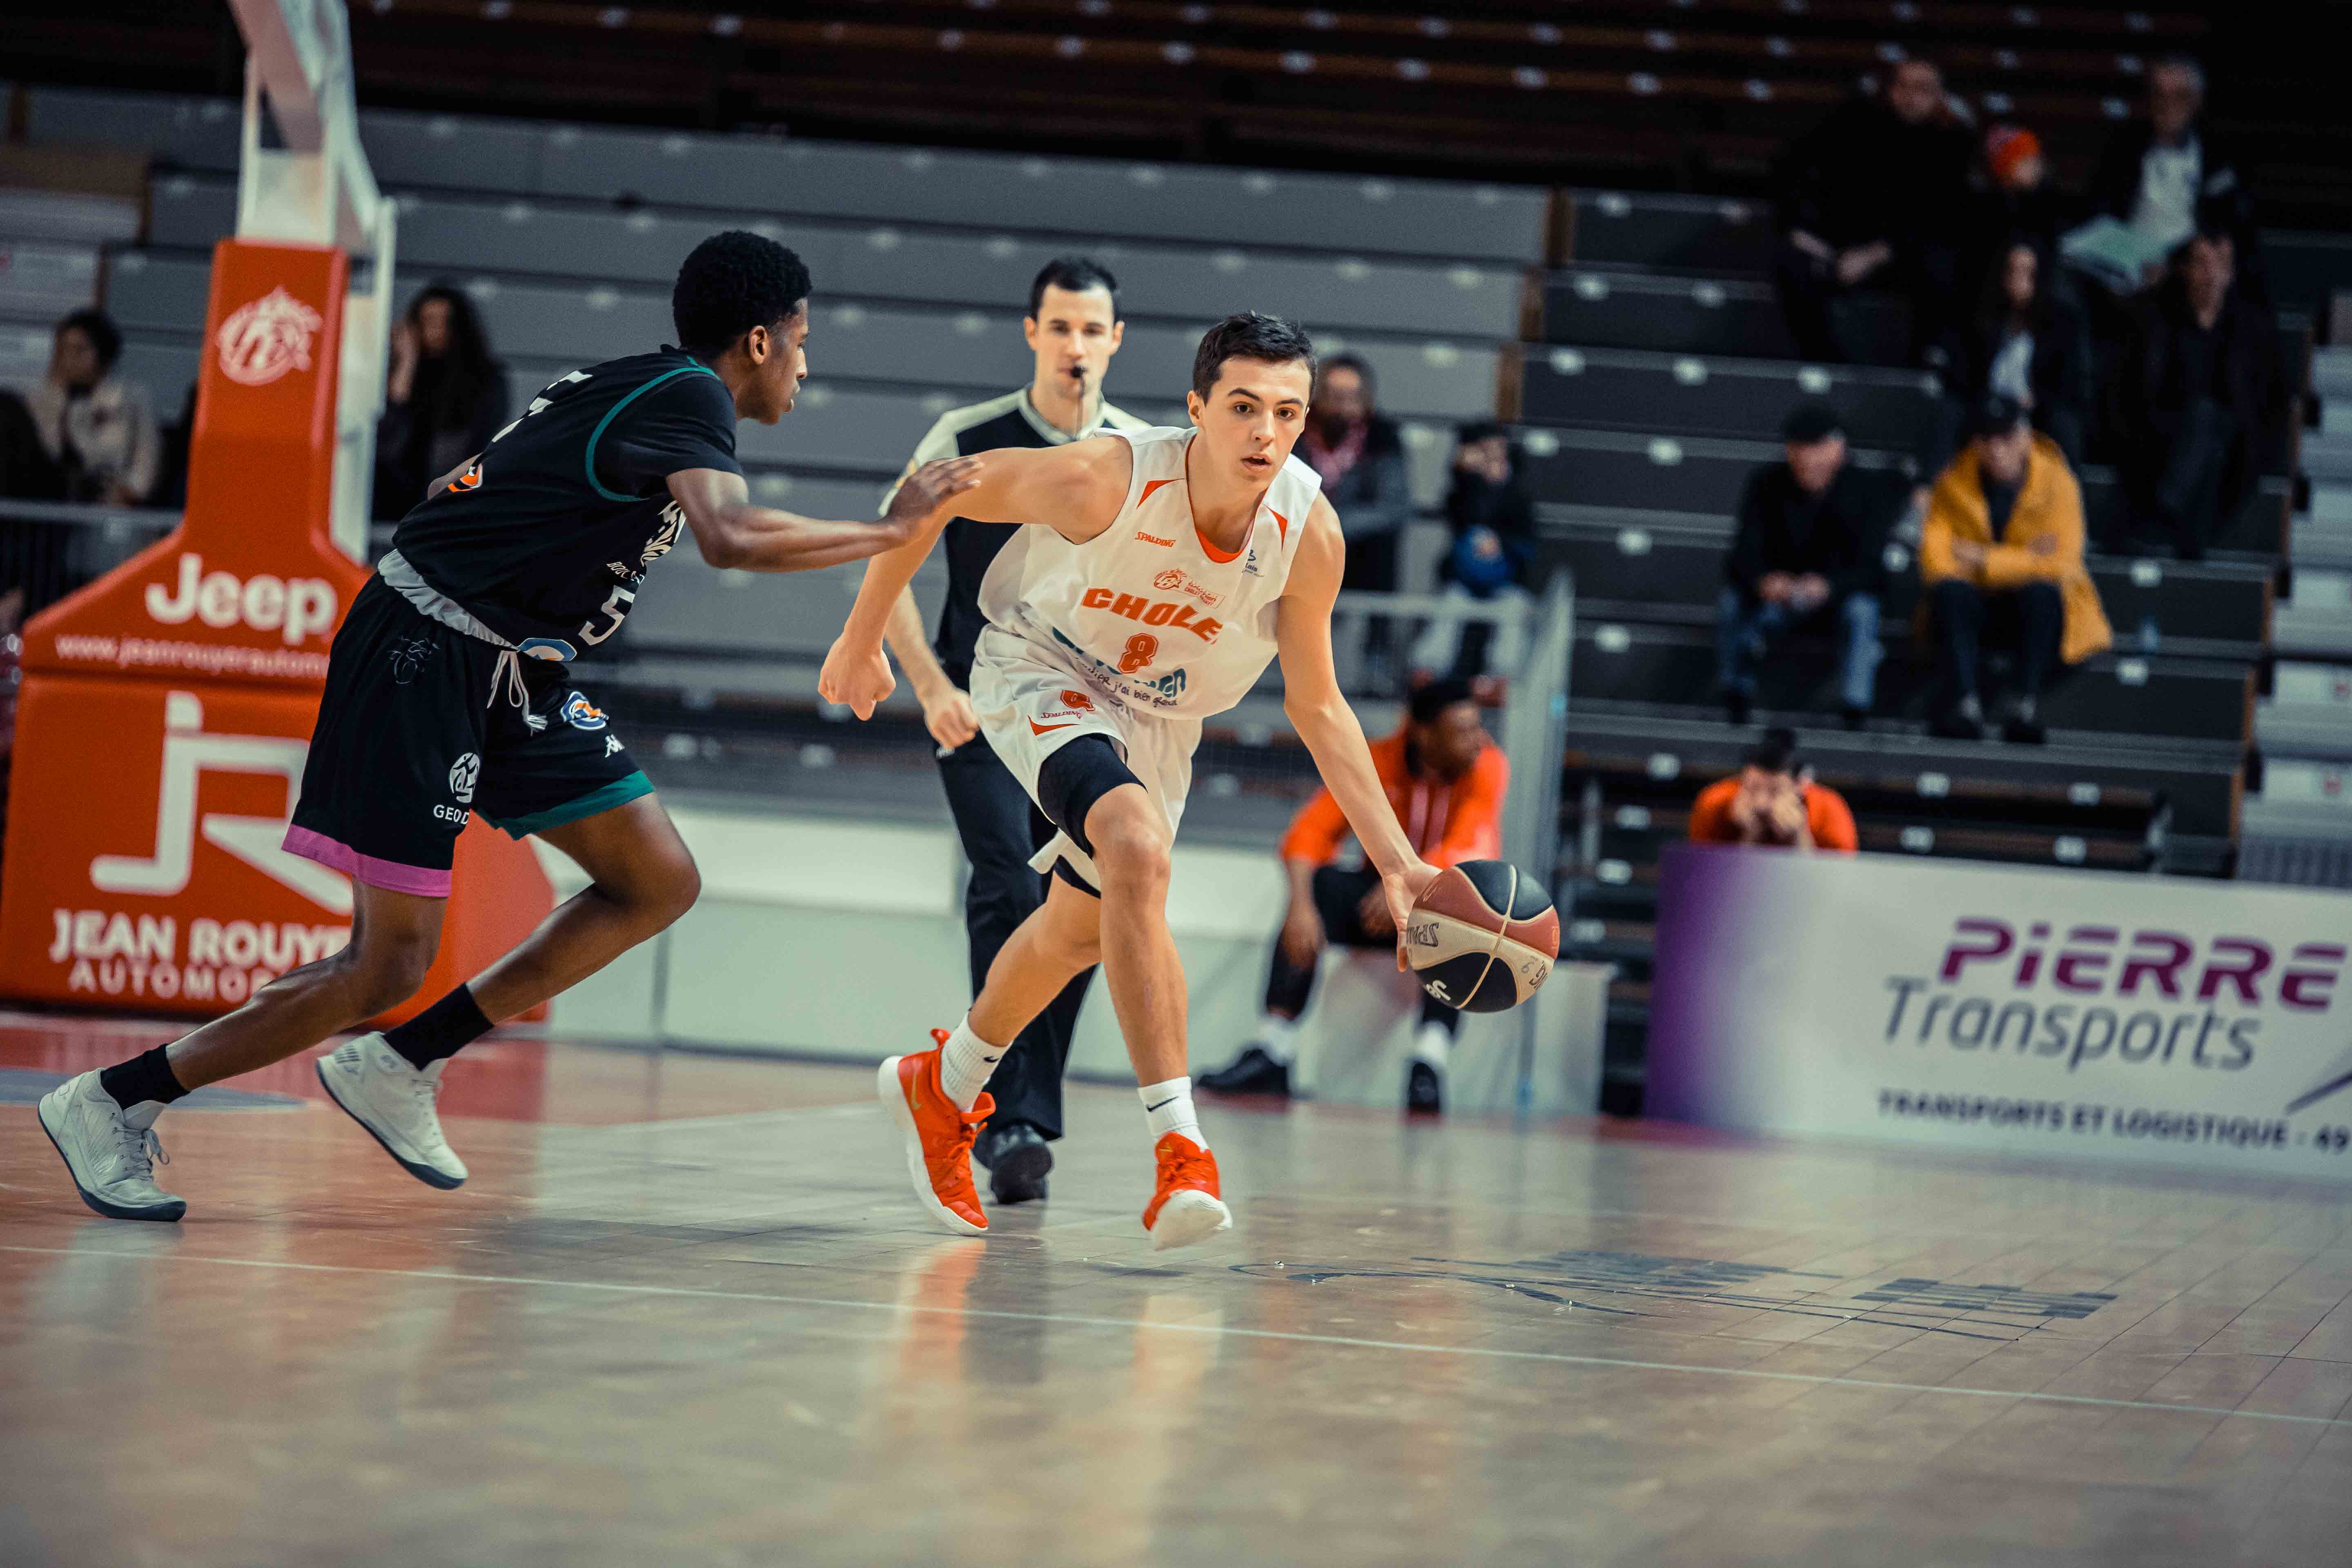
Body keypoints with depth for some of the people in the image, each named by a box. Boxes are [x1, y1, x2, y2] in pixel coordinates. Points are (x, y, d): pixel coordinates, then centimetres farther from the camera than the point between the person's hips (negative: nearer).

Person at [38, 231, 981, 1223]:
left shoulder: (631, 388, 15)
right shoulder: (688, 398, -13)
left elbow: (461, 487, 21)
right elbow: (731, 537, -33)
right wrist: (892, 530, -22)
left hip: (505, 670, 10)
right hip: (426, 655, -10)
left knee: (660, 883, 6)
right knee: (390, 968, -10)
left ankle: (400, 1069, 10)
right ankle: (111, 1102, 1)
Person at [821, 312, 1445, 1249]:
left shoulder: (1310, 535, -23)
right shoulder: (1103, 480, -33)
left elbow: (1315, 705, -9)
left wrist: (1393, 859, -14)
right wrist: (862, 639, -9)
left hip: (1160, 717, 5)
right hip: (1041, 676, -5)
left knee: (1080, 931, 19)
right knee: (1139, 853, -32)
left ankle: (943, 1089, 48)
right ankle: (1180, 1153, -35)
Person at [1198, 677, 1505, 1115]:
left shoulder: (1488, 765, -16)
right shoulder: (1378, 763, -11)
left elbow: (1469, 849, -30)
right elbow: (1310, 832, -19)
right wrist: (1300, 905, -37)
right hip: (1382, 895, 2)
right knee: (1319, 885, -26)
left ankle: (1429, 1062, -46)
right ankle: (1272, 1050, -34)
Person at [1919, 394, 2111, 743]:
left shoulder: (2058, 482, -6)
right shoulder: (1953, 485, -2)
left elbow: (2062, 562, -16)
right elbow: (1935, 560, -13)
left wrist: (1988, 561, -18)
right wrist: (2021, 560, -19)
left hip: (2036, 608, -1)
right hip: (1977, 605, 1)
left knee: (2043, 593, -35)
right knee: (1950, 591, -32)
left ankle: (2027, 705, -37)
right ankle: (1964, 705, -39)